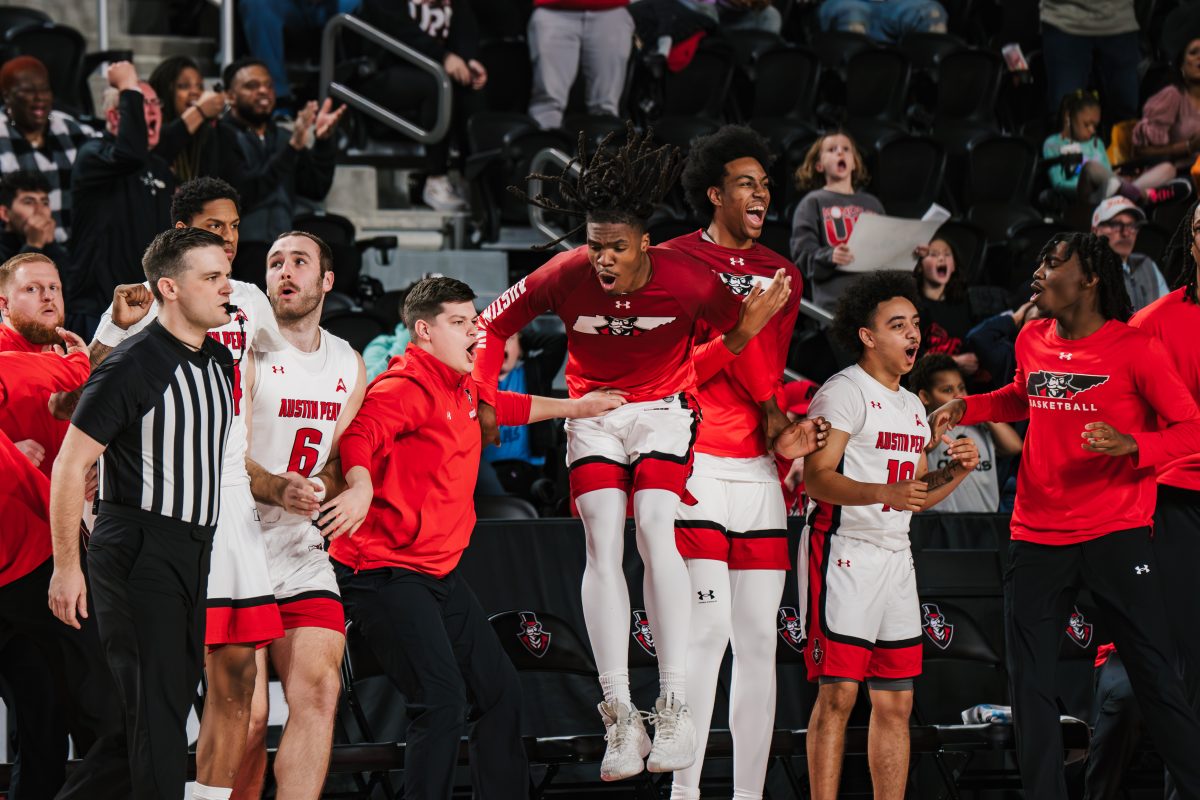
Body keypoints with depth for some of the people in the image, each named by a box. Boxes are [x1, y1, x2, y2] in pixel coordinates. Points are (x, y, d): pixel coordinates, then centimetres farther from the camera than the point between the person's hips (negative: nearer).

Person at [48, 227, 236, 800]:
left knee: (168, 701, 10)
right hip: (138, 553, -8)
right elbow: (70, 465, -12)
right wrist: (66, 566, -14)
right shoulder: (134, 366, -13)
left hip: (193, 553, 8)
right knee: (156, 709, -8)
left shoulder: (220, 362, 11)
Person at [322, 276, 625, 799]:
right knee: (443, 701, -21)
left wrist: (576, 408, 45)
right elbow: (359, 435, -32)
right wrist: (360, 486, -51)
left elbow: (506, 407, 39)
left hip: (439, 573, 11)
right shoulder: (408, 387, -15)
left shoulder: (463, 389, 16)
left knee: (500, 692, 14)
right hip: (387, 574, -11)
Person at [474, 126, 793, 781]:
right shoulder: (566, 277, -17)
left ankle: (674, 704, -24)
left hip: (663, 408, -1)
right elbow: (494, 326, -1)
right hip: (592, 412, 2)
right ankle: (620, 715, -17)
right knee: (603, 541, -15)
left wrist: (770, 407, 5)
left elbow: (740, 332, 0)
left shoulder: (685, 279, -20)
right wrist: (484, 399, -10)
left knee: (655, 530, -23)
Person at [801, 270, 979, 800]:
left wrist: (957, 471, 6)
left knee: (895, 703, 7)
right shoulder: (843, 392, -7)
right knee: (837, 694, -11)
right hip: (844, 552, -8)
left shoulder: (912, 407, 20)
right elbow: (817, 478, -18)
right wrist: (886, 492, -30)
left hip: (895, 555, 8)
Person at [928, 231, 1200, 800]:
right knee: (1030, 684, 3)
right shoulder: (1031, 342, 9)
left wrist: (1133, 445, -26)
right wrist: (966, 407, 14)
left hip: (1115, 535, -5)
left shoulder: (1135, 349, -8)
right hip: (1037, 536, 5)